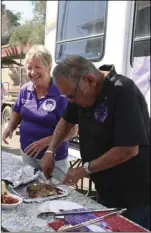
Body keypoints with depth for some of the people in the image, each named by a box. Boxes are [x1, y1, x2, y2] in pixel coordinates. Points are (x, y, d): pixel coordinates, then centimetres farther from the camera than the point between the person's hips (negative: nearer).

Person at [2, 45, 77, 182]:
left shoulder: (61, 94, -19)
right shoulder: (25, 90, -3)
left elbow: (72, 131, -18)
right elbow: (18, 114, 13)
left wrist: (46, 141, -28)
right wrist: (10, 128, -7)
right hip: (27, 153, 5)